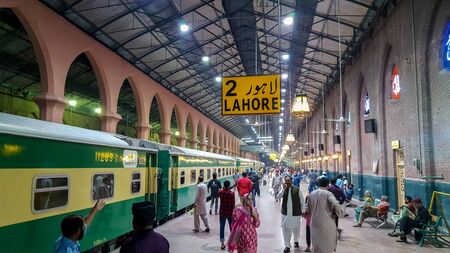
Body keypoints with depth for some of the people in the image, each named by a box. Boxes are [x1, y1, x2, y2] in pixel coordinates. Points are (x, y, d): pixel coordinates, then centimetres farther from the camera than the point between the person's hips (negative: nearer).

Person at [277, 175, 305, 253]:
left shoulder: (297, 190, -6)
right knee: (286, 230, 2)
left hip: (296, 213, -1)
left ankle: (296, 241, 41)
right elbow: (278, 197, -14)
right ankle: (287, 246, 14)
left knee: (296, 229, 14)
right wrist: (283, 189, -21)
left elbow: (302, 201, 0)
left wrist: (303, 211, 1)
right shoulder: (283, 190, 2)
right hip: (285, 213, 2)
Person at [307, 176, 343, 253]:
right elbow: (336, 205, -25)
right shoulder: (328, 193, -10)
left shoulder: (311, 194, 5)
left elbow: (309, 210, 9)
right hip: (326, 223, -4)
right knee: (327, 247, 9)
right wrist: (338, 213, -7)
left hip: (314, 224, 4)